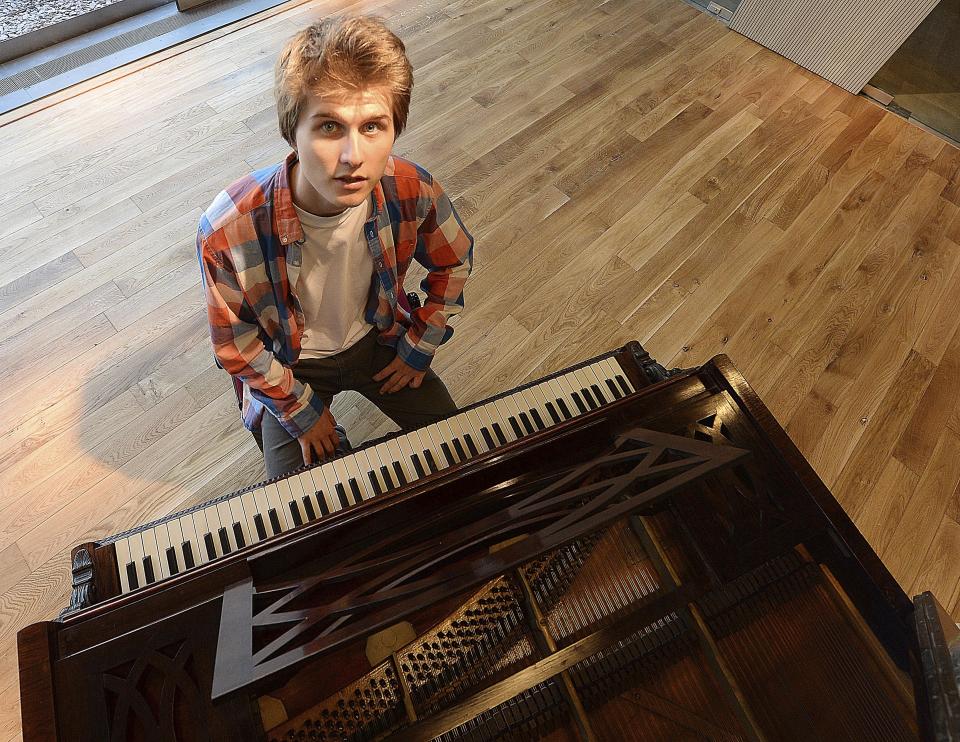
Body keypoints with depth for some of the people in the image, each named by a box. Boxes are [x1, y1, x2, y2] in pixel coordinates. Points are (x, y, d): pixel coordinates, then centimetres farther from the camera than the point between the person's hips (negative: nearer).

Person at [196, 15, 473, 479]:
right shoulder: (227, 231, -33)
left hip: (377, 340, 2)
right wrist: (300, 411, -8)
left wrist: (419, 349, -3)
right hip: (290, 364, -1)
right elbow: (233, 342, -16)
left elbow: (454, 261, -5)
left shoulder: (412, 192, -27)